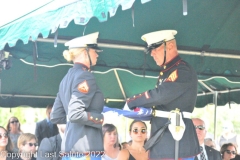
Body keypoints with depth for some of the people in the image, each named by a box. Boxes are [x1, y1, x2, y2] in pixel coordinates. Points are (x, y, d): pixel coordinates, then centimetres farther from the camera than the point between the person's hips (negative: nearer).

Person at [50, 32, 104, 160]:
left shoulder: (67, 77, 16)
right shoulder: (85, 76, -10)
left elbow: (55, 117, 17)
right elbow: (75, 114, -21)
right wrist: (103, 118, -9)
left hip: (69, 146, 9)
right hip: (85, 148, -9)